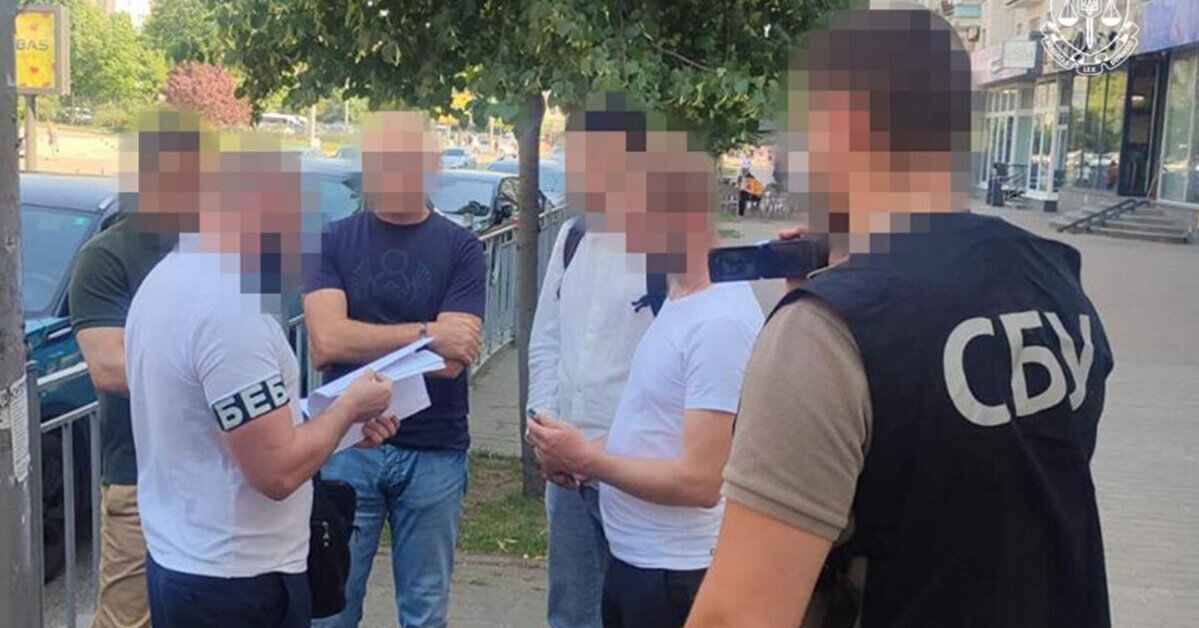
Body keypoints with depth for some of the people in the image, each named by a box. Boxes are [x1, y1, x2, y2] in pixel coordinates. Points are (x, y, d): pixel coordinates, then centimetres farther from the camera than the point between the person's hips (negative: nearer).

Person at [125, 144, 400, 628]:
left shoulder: (167, 280, 7)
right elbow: (278, 472, -25)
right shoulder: (229, 307, -25)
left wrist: (344, 426, 7)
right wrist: (351, 405, -10)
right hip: (237, 583, -9)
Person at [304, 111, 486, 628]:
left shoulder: (460, 249, -3)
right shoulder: (333, 241, 1)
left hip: (435, 456, 0)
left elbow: (453, 360, -13)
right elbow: (326, 342, -13)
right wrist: (426, 334, -14)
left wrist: (359, 340, -10)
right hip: (348, 447, 1)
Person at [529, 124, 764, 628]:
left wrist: (587, 459, -16)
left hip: (672, 574, -9)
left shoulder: (720, 322, -24)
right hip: (631, 558, 9)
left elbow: (699, 482, -26)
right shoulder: (680, 298, 7)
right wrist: (585, 454, 1)